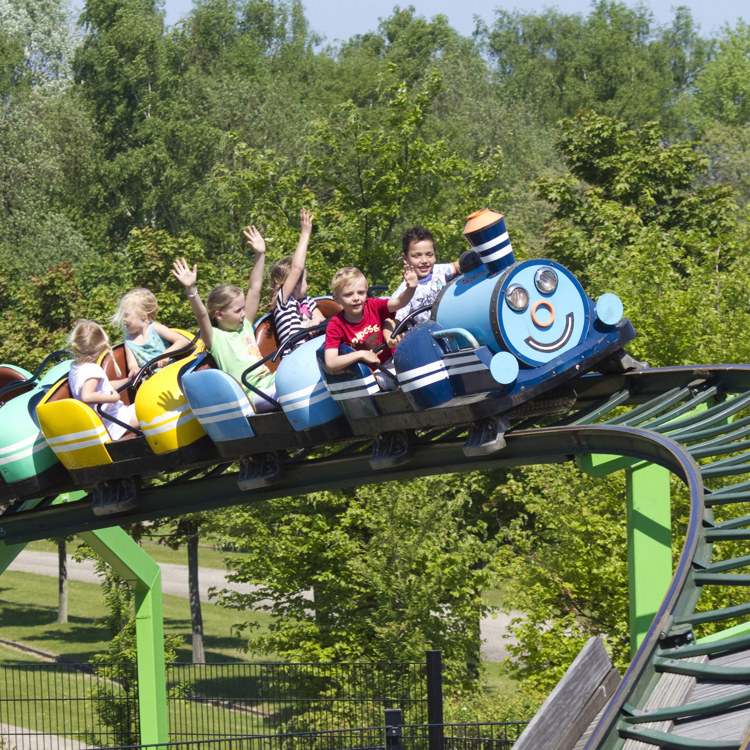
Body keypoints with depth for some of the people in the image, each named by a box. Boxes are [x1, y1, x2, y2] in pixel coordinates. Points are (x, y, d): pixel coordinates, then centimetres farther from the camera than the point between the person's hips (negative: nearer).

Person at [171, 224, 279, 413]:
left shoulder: (245, 326, 20)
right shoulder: (215, 338, 1)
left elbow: (254, 289, 22)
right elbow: (201, 315, -18)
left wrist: (260, 254, 21)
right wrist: (190, 289, -33)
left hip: (270, 382, 8)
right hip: (253, 396, -8)